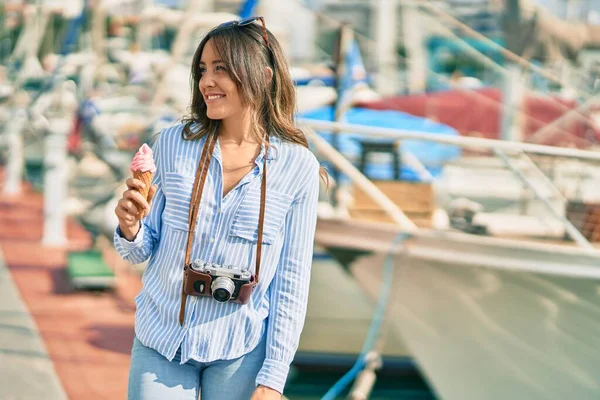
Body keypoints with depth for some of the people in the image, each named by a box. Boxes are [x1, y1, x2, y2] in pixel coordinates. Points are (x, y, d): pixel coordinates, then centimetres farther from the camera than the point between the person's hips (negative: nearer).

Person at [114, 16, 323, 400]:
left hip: (240, 350, -1)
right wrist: (131, 229, -19)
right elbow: (143, 251, 4)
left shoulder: (298, 167, -8)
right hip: (161, 339, 1)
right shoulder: (172, 145, -5)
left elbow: (291, 281, -4)